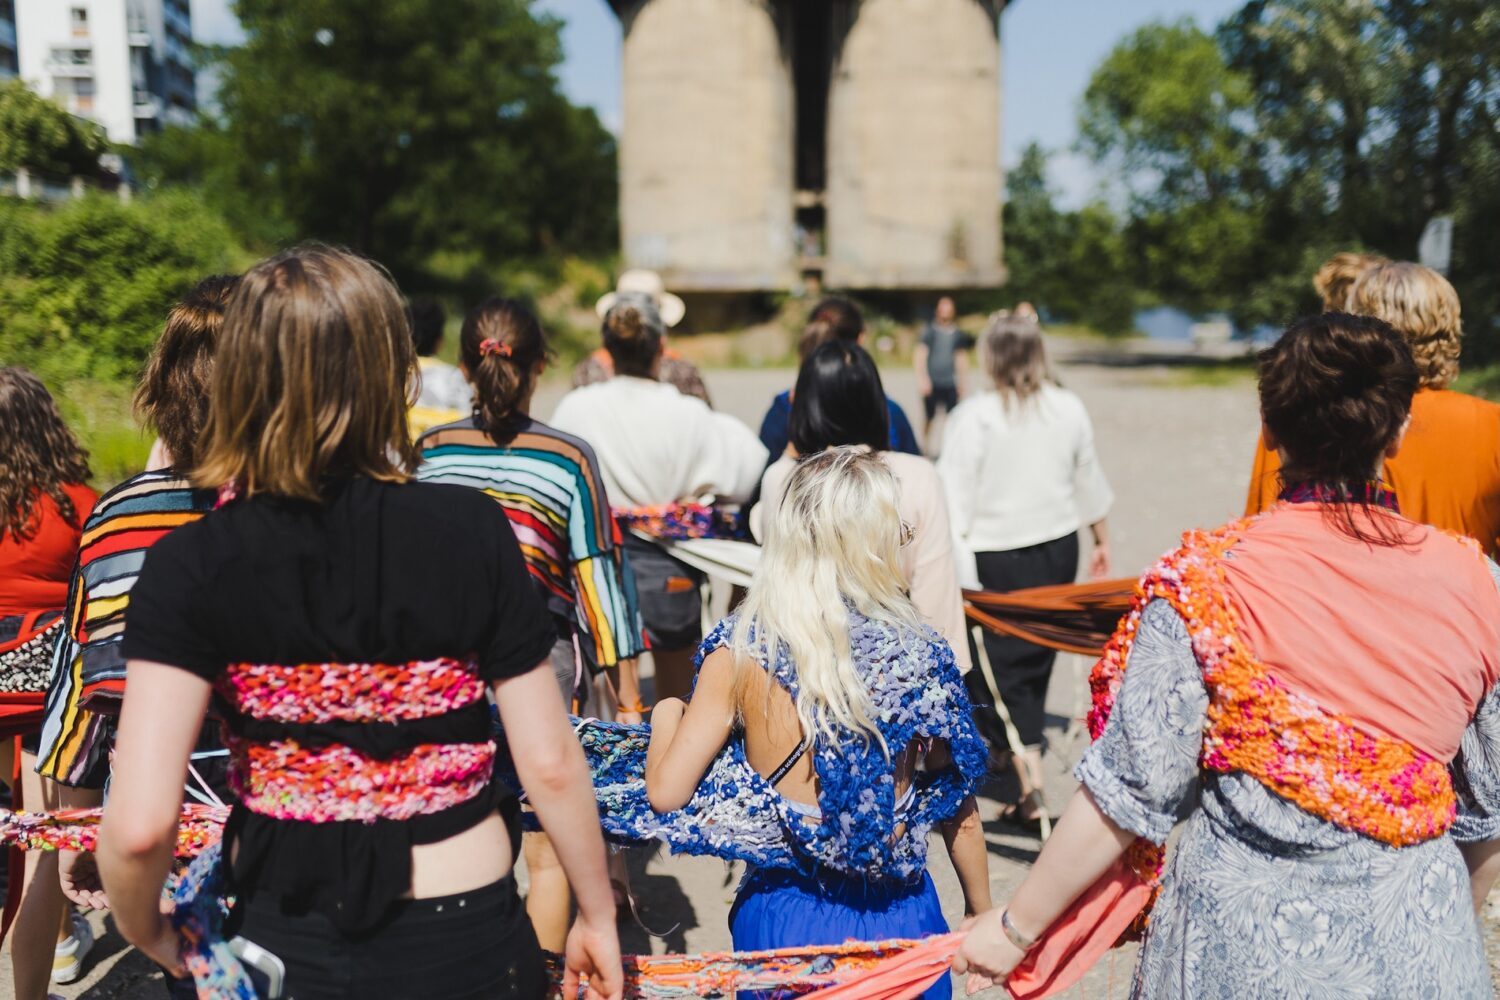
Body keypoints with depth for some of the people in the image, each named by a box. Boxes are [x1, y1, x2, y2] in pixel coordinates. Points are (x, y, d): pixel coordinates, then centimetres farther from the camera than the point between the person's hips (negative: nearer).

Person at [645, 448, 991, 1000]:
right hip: (899, 921, 0)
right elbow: (958, 810, -2)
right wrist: (982, 913, 15)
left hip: (783, 915, 0)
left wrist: (666, 715, 8)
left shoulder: (740, 650, -14)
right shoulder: (920, 656, -12)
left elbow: (666, 791, -13)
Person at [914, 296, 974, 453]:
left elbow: (962, 357, 18)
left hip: (950, 383, 2)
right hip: (932, 382, -2)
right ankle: (925, 444, 18)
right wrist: (922, 378, -14)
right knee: (928, 416, 3)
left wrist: (962, 381, 18)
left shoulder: (958, 334, 9)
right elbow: (919, 355, -4)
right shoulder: (930, 332, 0)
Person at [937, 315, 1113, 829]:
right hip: (1058, 549, 5)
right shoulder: (1069, 409, 1)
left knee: (1002, 664, 0)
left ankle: (1032, 785, -8)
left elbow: (956, 496, -16)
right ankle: (1021, 745, 37)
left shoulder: (973, 416, -15)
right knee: (1038, 656, 18)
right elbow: (1089, 482, 13)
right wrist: (1101, 538, 26)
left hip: (996, 558, -5)